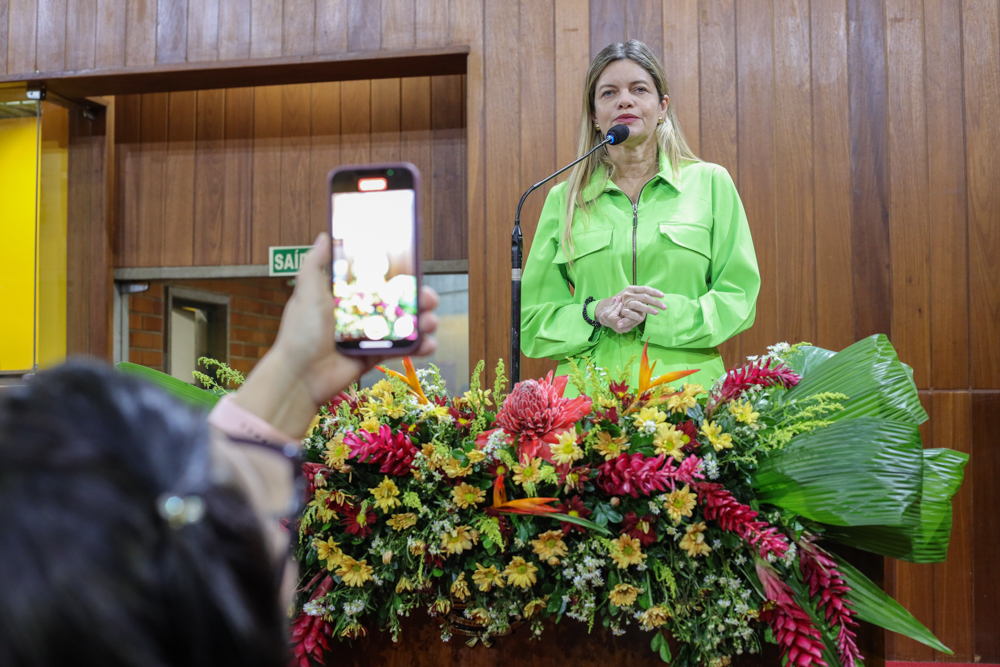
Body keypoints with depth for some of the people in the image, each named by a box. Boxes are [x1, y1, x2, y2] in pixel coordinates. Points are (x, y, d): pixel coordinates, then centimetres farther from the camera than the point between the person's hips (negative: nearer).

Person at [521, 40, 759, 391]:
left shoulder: (711, 183, 10)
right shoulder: (563, 200, 12)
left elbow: (739, 297, 6)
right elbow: (531, 320, 11)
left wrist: (659, 314, -9)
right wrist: (595, 313, -8)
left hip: (686, 392, 0)